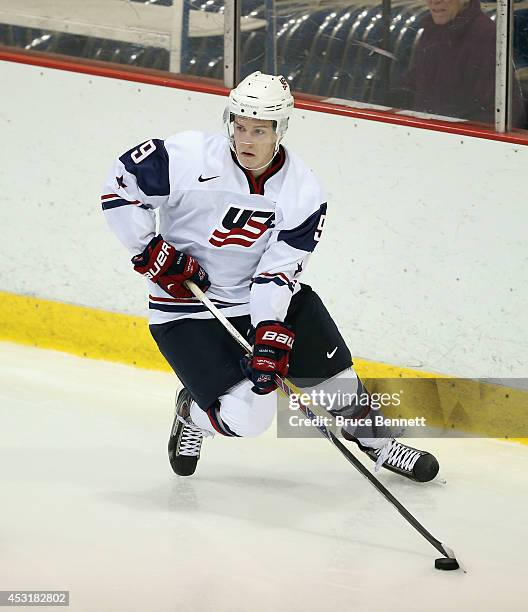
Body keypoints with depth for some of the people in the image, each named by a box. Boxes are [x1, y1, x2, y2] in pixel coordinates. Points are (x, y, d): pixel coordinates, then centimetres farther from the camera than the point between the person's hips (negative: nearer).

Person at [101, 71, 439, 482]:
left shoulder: (303, 193, -12)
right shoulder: (190, 157, -20)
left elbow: (281, 271, -15)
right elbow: (121, 184, -11)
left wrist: (272, 337, -26)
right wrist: (152, 252, -15)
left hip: (266, 296, 4)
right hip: (187, 307, -4)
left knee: (333, 372, 2)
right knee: (247, 415, -15)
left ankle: (376, 442, 31)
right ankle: (193, 412, 18)